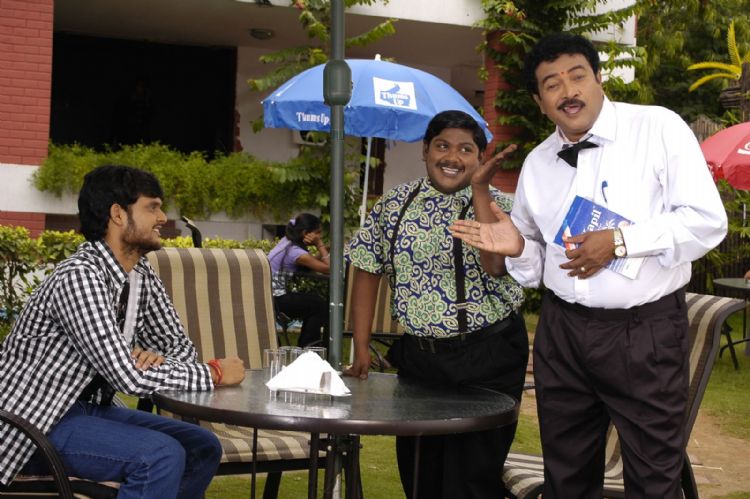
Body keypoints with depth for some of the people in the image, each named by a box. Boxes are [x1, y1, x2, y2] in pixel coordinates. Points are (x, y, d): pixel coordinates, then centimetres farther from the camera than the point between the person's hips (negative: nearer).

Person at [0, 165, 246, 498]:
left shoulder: (142, 274, 3)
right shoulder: (79, 277, -26)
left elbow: (179, 343, 9)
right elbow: (131, 377, -30)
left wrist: (158, 359, -16)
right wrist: (215, 373, -17)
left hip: (91, 407, 9)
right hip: (37, 424, -9)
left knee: (202, 448, 3)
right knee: (162, 455, -26)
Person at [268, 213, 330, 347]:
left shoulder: (287, 242, 8)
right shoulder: (296, 252, -20)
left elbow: (313, 262, 14)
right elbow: (329, 268, -18)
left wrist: (324, 249, 0)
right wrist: (320, 245, -10)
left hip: (270, 294, 10)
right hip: (274, 299, -10)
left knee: (313, 300, 19)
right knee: (320, 305, -3)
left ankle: (304, 347, 25)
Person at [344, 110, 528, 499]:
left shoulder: (497, 205, -3)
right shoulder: (395, 203, 5)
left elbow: (494, 264, -21)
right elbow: (367, 272, 7)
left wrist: (479, 188, -20)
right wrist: (361, 349, 1)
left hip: (487, 359, -3)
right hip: (417, 357, 3)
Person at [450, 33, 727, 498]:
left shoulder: (660, 128, -6)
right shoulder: (537, 163, 11)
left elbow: (707, 220, -12)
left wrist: (620, 242, -20)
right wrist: (518, 247, -5)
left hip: (646, 332, -5)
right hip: (562, 332, 5)